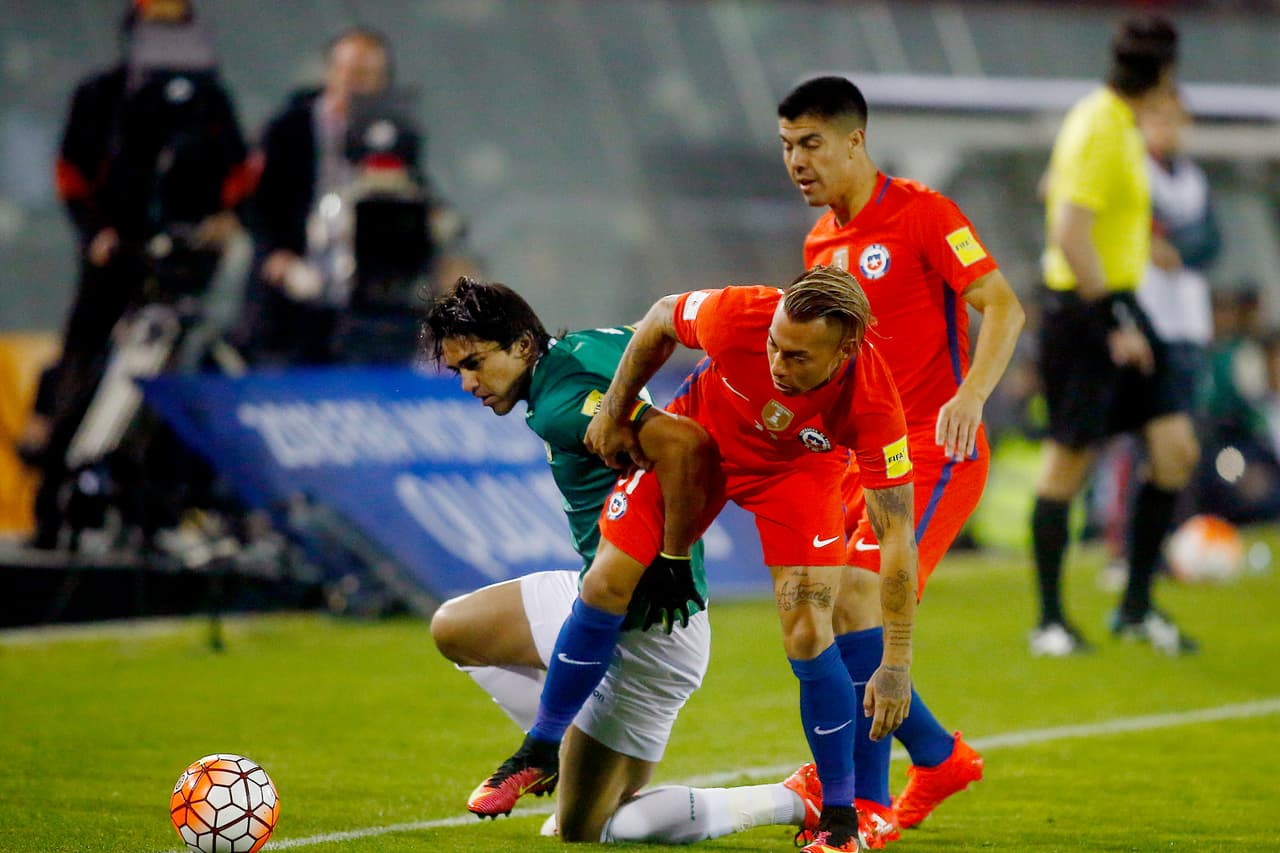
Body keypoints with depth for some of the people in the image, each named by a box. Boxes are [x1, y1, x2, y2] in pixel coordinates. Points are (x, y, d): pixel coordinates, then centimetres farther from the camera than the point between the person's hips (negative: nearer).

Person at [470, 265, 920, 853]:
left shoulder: (872, 405, -39)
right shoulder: (736, 316, -38)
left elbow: (897, 536, -32)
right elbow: (660, 321, -12)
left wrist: (896, 664, -33)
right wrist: (613, 413, -3)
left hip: (797, 467, -2)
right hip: (701, 432, 2)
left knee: (807, 634, -16)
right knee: (605, 588, -1)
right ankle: (541, 750, 21)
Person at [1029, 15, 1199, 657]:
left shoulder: (1117, 124, 12)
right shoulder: (1100, 131, -17)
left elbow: (1054, 190, 28)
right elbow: (1069, 233, -23)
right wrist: (1112, 321, -23)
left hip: (1117, 307, 9)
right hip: (1086, 310, -9)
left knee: (1177, 448, 3)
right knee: (1069, 459, -1)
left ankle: (1136, 608, 10)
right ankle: (1050, 622, 8)